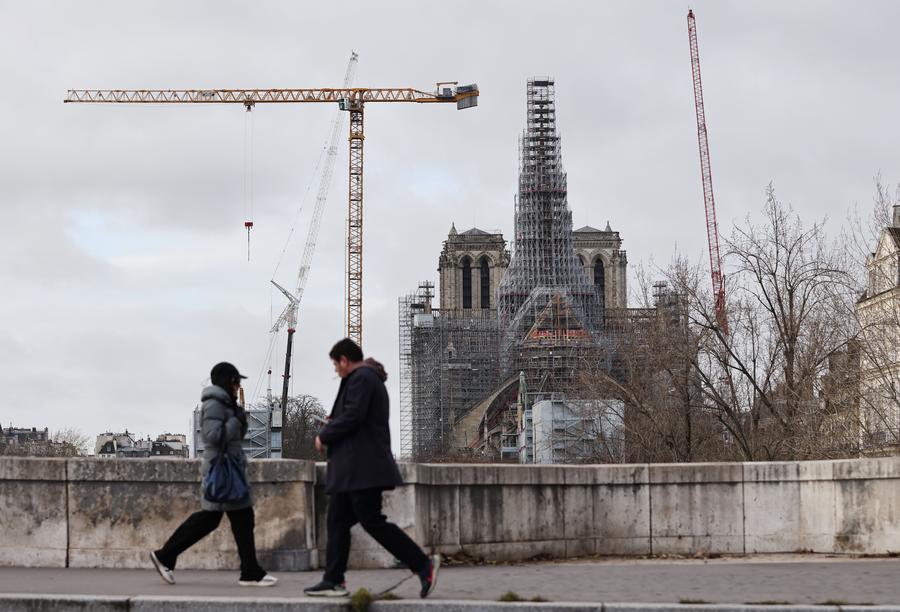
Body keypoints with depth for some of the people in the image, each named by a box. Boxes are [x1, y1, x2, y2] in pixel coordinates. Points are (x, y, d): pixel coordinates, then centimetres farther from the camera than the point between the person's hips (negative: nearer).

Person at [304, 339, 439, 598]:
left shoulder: (361, 379, -11)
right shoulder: (368, 378, 21)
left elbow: (352, 417, -21)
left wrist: (324, 436, -9)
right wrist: (333, 424, 13)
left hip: (362, 468, -11)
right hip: (351, 470, 11)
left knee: (372, 521, -11)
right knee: (337, 522, 9)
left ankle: (424, 564, -9)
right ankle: (333, 580, 9)